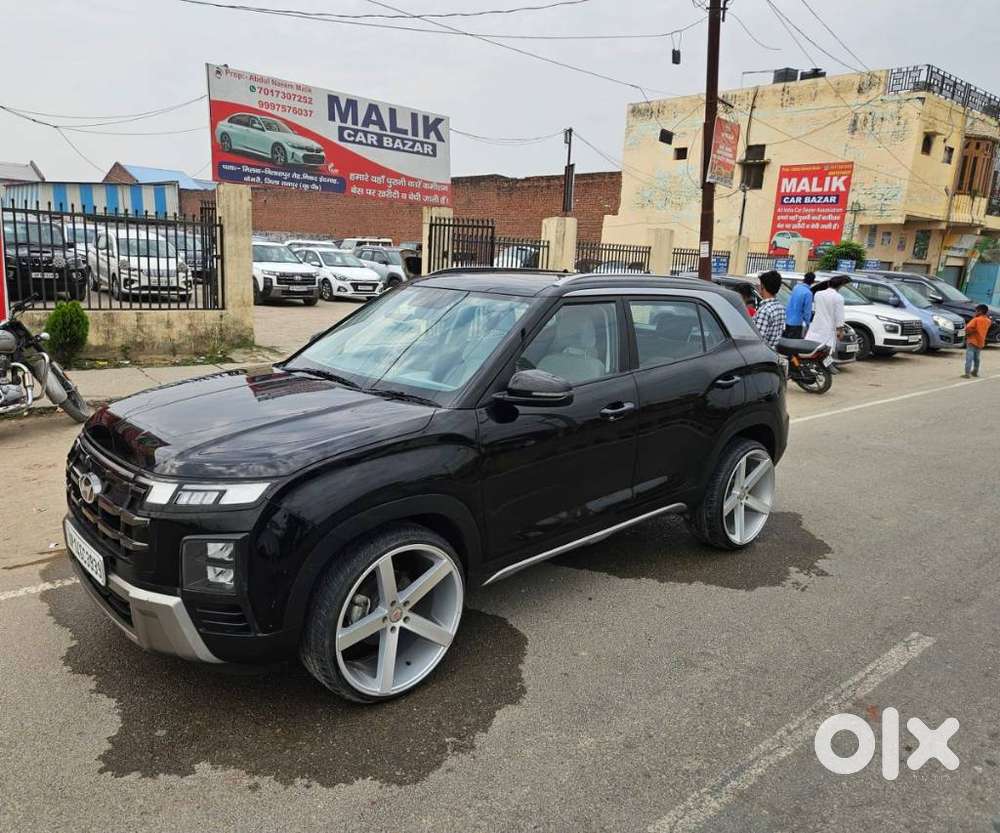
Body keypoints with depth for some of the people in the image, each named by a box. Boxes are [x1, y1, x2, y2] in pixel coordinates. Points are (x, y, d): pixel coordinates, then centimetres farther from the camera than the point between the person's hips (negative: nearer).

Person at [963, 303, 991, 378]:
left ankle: (967, 373, -18)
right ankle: (975, 371, 32)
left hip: (972, 341, -7)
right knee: (976, 358, 21)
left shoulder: (976, 319, -13)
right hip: (981, 342, 7)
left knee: (969, 358, -11)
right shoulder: (988, 321, 6)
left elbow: (968, 328, -21)